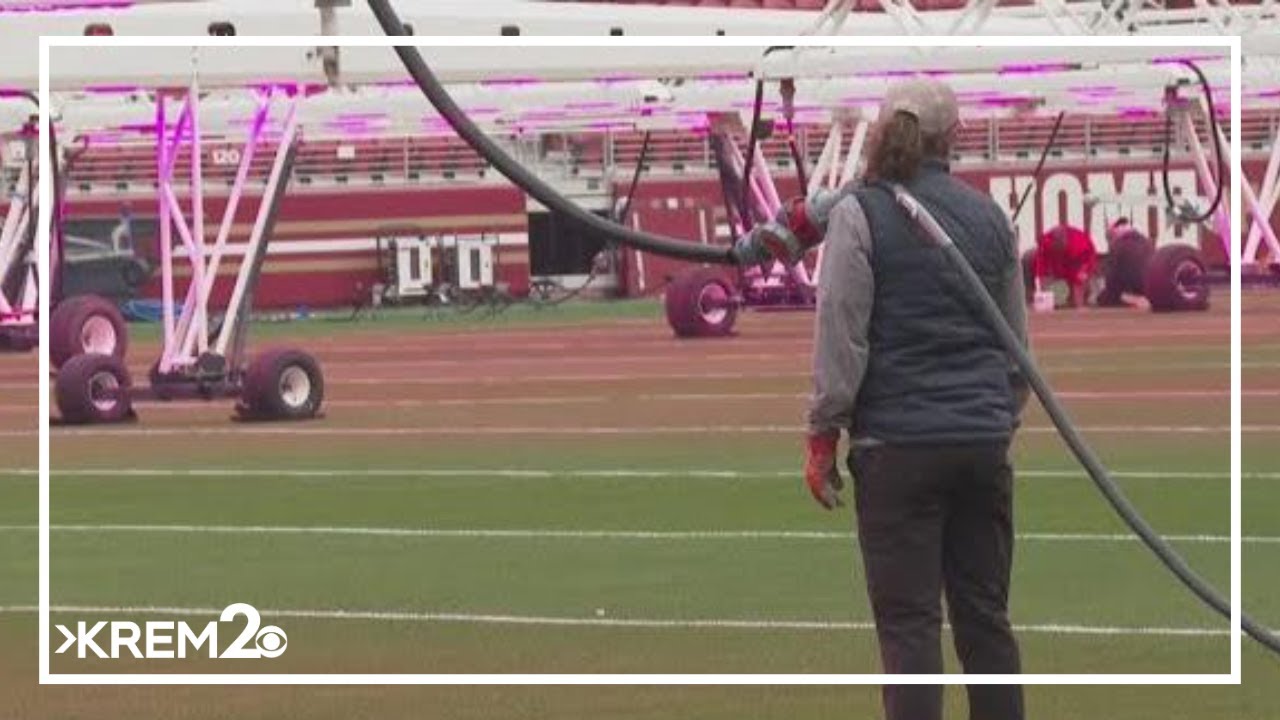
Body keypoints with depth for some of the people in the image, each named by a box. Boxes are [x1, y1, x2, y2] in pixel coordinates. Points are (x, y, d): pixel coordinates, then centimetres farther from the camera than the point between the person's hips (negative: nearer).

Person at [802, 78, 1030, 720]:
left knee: (909, 621, -2)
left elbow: (841, 337, -9)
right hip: (984, 443, 4)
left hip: (898, 446, -4)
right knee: (985, 613, 11)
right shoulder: (989, 216, 9)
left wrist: (822, 434, -2)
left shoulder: (859, 215, -6)